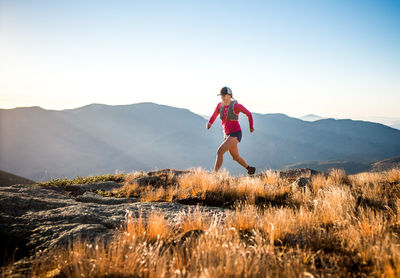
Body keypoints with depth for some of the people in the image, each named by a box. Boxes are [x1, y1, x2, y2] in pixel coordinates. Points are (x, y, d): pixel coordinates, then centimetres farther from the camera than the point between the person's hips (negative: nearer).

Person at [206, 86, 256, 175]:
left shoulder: (236, 105, -15)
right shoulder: (220, 105, 2)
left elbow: (249, 114, -1)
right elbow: (213, 118, 7)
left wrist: (251, 127, 13)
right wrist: (209, 123, -17)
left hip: (236, 134, -8)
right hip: (227, 135, 8)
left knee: (219, 152, -24)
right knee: (236, 157, 24)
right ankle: (250, 169, 50)